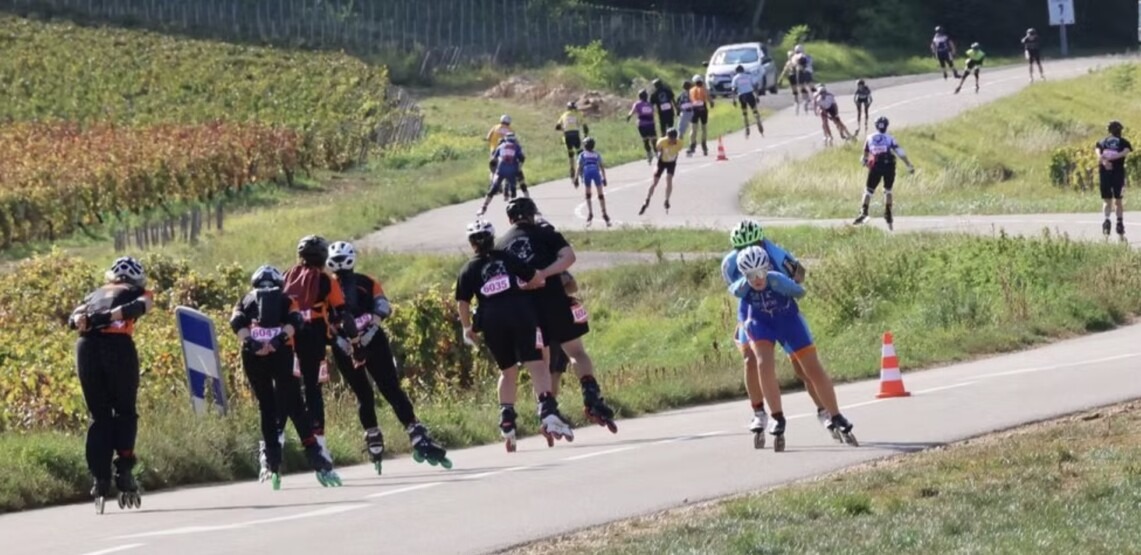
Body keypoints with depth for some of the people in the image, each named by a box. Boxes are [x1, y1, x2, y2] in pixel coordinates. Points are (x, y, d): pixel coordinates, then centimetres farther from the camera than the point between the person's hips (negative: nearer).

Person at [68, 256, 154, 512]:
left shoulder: (96, 294, 30)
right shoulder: (139, 292, 21)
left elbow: (74, 317, 12)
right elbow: (141, 306, -3)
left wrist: (83, 320, -8)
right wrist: (108, 317, -10)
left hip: (86, 347, 3)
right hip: (119, 345, -3)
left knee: (99, 417, 11)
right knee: (125, 412, 12)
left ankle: (100, 480, 2)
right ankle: (124, 470, -4)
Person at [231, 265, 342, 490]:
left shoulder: (245, 300, 28)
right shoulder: (286, 300, 27)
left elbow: (237, 322, 6)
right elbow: (295, 320, 5)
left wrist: (250, 342, -7)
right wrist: (281, 338, -9)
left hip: (252, 353, 1)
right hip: (281, 352, -1)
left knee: (266, 407, 12)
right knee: (294, 407, 2)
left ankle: (273, 465, 6)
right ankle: (317, 460, -9)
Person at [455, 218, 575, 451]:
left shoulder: (468, 270, 10)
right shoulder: (508, 258, 10)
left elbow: (462, 303, 5)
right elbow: (537, 279, 8)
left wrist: (467, 328, 20)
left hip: (492, 322, 1)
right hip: (521, 314, -1)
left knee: (508, 371, 17)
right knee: (536, 365, -7)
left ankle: (507, 420, 5)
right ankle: (547, 410, -28)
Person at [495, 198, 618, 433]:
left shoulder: (499, 246, 15)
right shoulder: (544, 233, 8)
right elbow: (568, 256, -8)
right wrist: (543, 273, -15)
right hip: (555, 301, -2)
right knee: (576, 352, 7)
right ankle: (592, 397, -12)